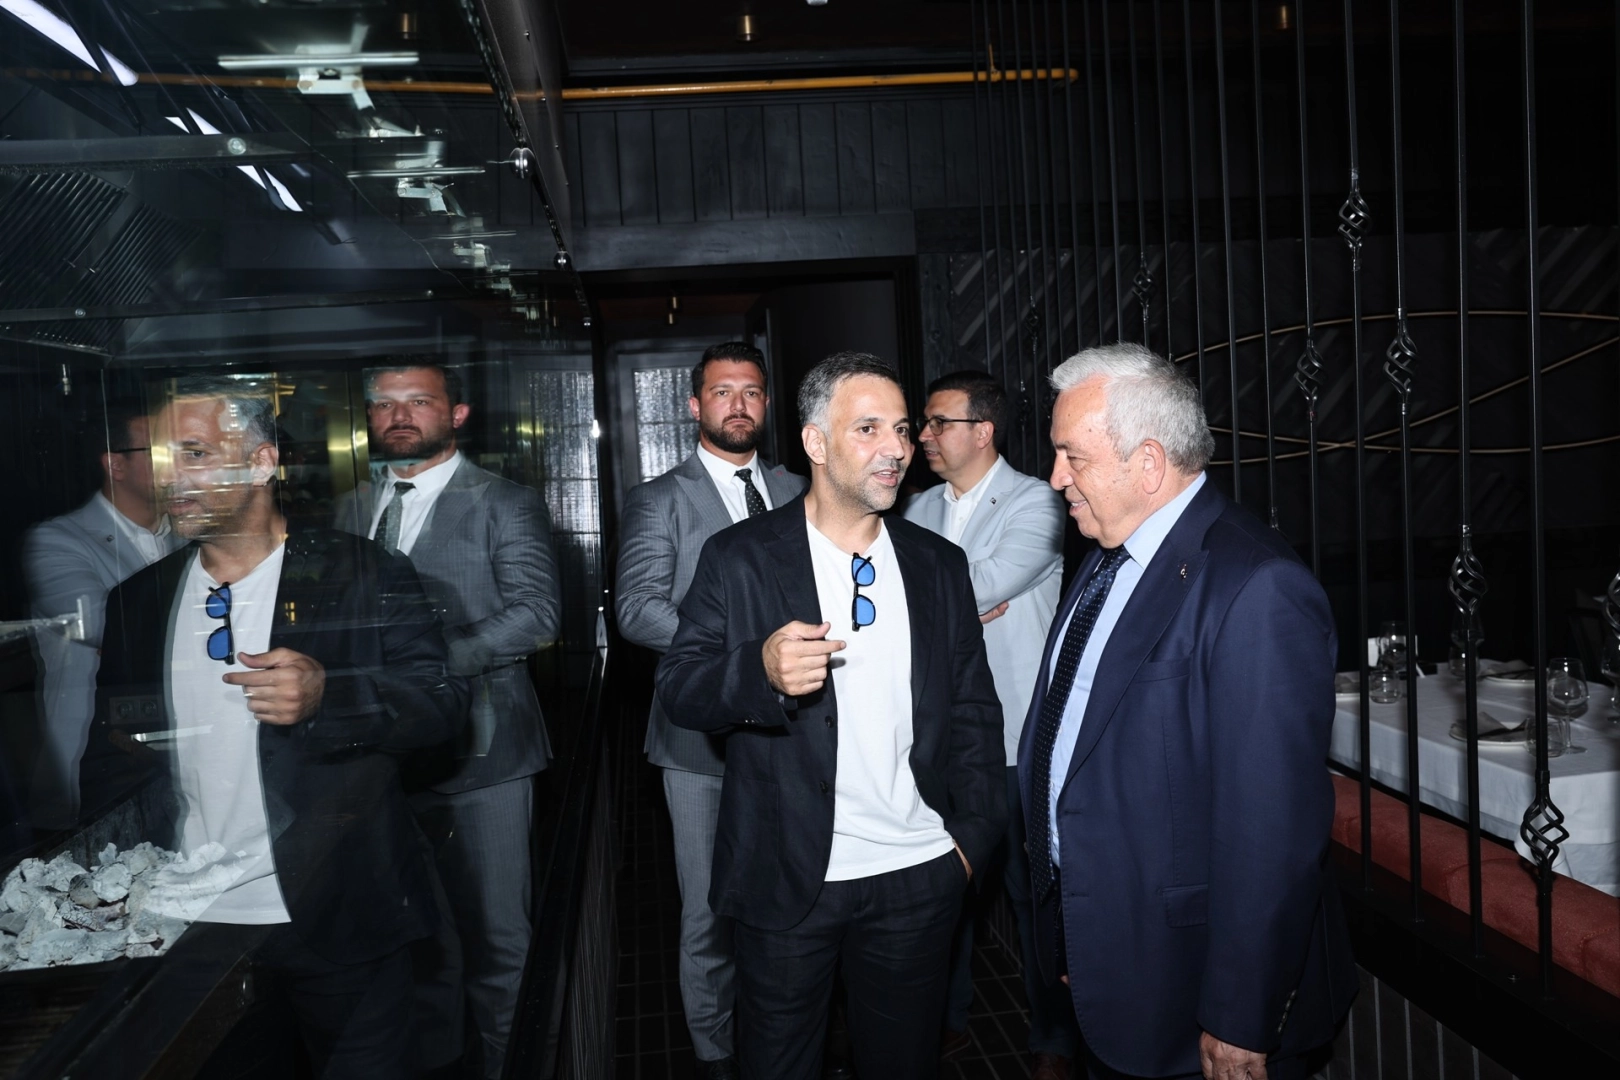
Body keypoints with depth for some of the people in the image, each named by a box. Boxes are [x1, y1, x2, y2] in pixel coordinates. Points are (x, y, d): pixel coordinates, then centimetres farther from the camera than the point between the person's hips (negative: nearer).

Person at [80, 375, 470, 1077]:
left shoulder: (365, 577, -7)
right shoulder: (140, 600, 7)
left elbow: (443, 701, -12)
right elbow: (116, 753, 12)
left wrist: (327, 696, -29)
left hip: (337, 921, -3)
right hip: (183, 920, 4)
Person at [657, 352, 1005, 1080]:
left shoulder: (940, 564, 4)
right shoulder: (739, 559, -6)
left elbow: (973, 707, 7)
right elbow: (678, 688, -10)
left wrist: (973, 834, -1)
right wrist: (761, 671, -30)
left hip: (918, 876, 3)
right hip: (786, 880, -2)